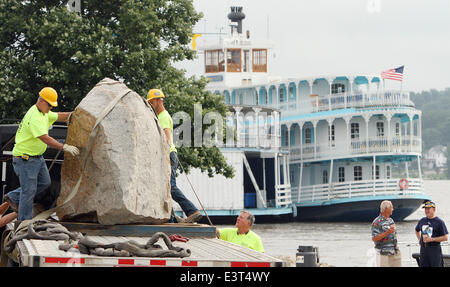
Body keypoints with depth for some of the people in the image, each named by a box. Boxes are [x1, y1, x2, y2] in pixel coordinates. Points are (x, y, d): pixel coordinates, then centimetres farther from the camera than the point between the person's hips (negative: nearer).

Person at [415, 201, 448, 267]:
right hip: (423, 249, 5)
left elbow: (446, 237, -9)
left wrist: (432, 239, -15)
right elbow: (417, 230, 34)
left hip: (435, 249, -5)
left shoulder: (439, 222, -4)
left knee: (436, 265, -8)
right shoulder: (422, 221, 14)